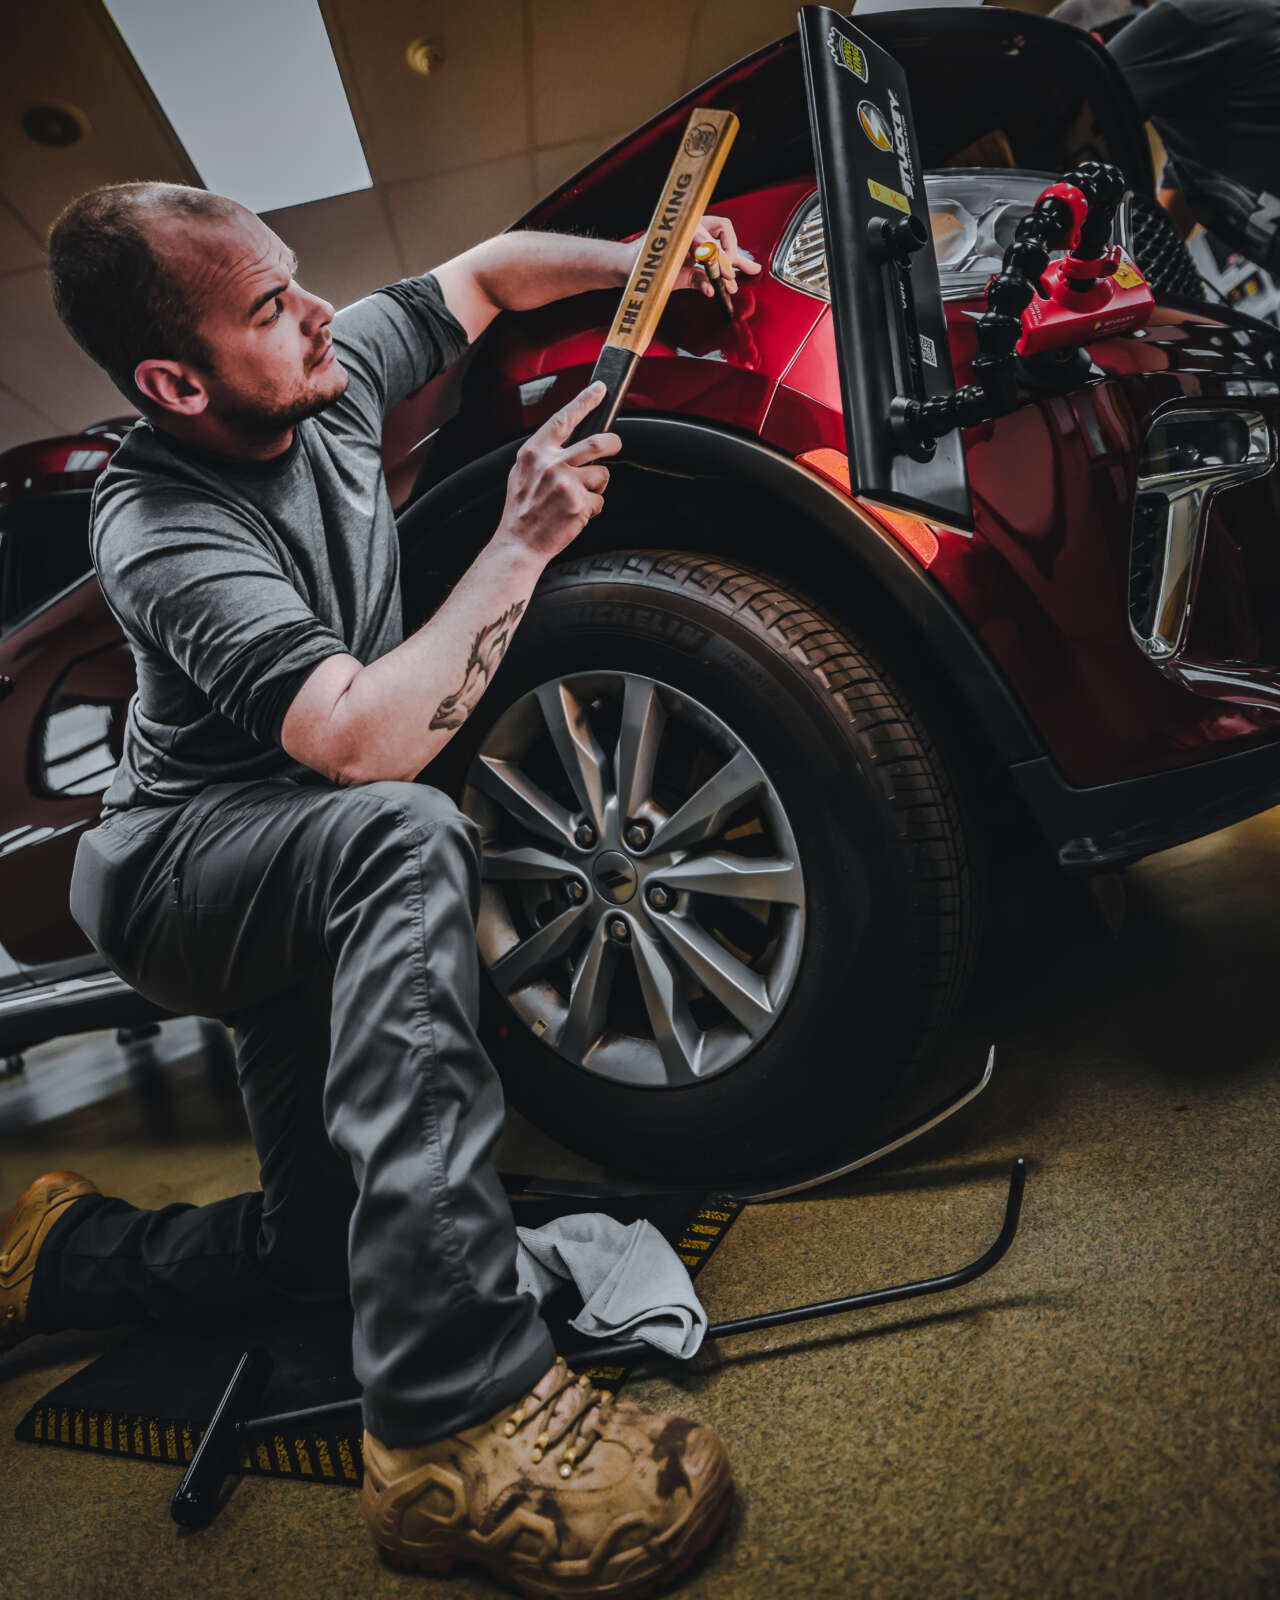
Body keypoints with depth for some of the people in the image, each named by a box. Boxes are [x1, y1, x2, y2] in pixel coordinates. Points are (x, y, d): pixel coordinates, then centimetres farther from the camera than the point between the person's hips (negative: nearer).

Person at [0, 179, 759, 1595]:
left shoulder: (328, 378, -5)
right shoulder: (162, 531, -27)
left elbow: (488, 270, 11)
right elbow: (366, 746, -39)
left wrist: (642, 261, -4)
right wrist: (522, 546, -33)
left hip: (293, 881, 7)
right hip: (171, 864, -7)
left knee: (321, 1239, 6)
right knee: (407, 840, -42)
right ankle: (455, 1419, -40)